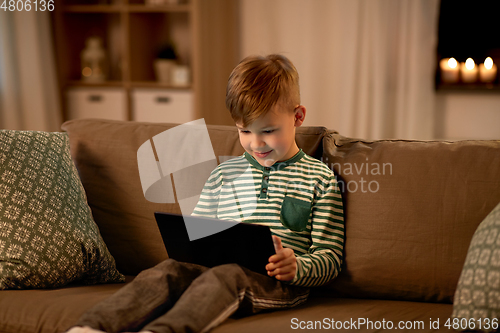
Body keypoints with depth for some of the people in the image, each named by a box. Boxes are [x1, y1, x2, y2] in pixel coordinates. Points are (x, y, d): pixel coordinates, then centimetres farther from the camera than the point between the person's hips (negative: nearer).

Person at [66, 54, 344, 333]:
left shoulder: (320, 179, 9)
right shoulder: (223, 174, 21)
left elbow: (330, 257, 6)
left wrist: (297, 268, -15)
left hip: (276, 282, -4)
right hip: (216, 270, 4)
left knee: (226, 275, -36)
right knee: (170, 269, -27)